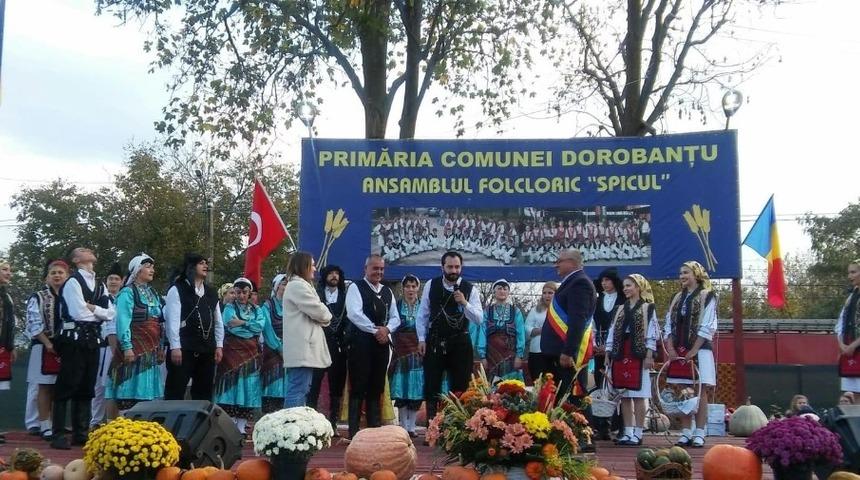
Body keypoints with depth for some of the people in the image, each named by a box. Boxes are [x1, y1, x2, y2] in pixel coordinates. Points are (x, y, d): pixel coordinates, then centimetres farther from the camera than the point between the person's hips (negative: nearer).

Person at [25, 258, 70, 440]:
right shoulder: (38, 298, 3)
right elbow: (34, 325, -5)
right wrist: (48, 344, -15)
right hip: (45, 347, -3)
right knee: (45, 387, -1)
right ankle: (45, 425, 4)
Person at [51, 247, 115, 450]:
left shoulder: (100, 285, 16)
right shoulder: (73, 282, -5)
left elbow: (111, 313, 7)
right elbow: (79, 313, -16)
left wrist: (93, 308, -8)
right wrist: (99, 312, 0)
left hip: (92, 340, 7)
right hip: (74, 339, -7)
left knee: (86, 387, 10)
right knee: (67, 386, -5)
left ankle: (81, 433, 16)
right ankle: (59, 434, 0)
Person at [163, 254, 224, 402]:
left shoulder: (212, 293, 15)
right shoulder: (177, 290, -4)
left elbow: (218, 321, 15)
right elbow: (172, 320, -10)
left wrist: (219, 346, 8)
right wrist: (175, 347, -16)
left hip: (207, 349, 6)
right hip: (184, 348, -6)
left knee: (204, 391, 11)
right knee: (176, 391, -2)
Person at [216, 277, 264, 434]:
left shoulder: (256, 309, 15)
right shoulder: (229, 308, 5)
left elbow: (260, 326, -4)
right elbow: (231, 327, -11)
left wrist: (242, 323, -12)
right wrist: (251, 328, -6)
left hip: (251, 353, 3)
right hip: (232, 351, -3)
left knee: (247, 385, 0)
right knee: (232, 385, -8)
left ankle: (241, 426, 4)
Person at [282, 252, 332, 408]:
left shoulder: (300, 285, 23)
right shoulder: (297, 285, -11)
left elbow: (313, 313, 21)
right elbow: (318, 311, -14)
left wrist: (323, 317, 1)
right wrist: (327, 317, 6)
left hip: (304, 348, 11)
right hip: (302, 348, -11)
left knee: (302, 391, 12)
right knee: (298, 391, -12)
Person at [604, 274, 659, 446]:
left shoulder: (648, 308, 2)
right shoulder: (620, 309, 17)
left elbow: (652, 333, -4)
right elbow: (612, 332, 15)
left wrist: (649, 356, -11)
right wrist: (607, 354, 10)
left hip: (638, 355, -5)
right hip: (620, 355, 5)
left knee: (638, 396, -5)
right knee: (624, 396, 5)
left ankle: (638, 433, -1)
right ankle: (628, 432, 10)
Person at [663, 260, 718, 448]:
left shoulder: (707, 297, -1)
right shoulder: (677, 298, 16)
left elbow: (707, 328, -9)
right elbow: (668, 326, 13)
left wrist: (693, 351, -14)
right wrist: (671, 349, -1)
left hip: (699, 351, -5)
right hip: (678, 352, 5)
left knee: (700, 391, -4)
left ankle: (699, 434, -1)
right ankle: (685, 433, 10)